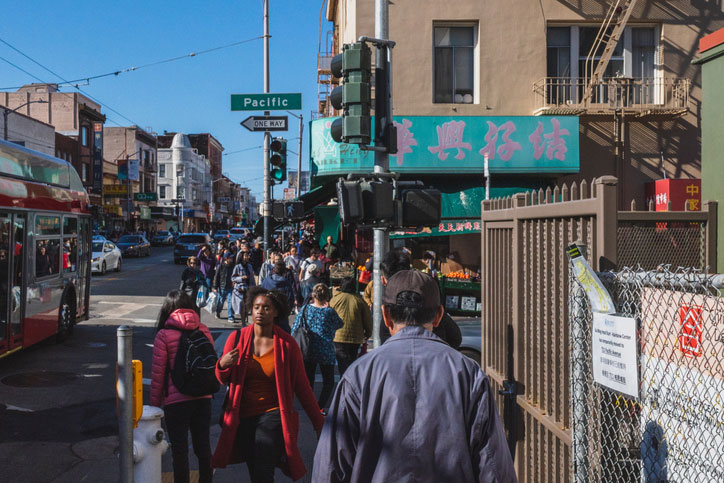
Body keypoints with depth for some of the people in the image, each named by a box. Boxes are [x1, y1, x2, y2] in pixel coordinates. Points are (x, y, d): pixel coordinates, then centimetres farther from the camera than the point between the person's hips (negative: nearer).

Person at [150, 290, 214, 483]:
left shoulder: (164, 335, -10)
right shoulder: (203, 331, 1)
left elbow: (158, 372, -8)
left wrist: (155, 403, 3)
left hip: (176, 400, -4)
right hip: (203, 398, 4)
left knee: (179, 450, 9)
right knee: (203, 446, 17)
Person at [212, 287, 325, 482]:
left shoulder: (287, 344, -5)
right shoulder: (237, 339, -1)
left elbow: (302, 386, 1)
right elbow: (223, 380, 8)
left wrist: (319, 423, 1)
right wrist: (222, 365, -16)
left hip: (273, 415, -3)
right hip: (242, 418, 3)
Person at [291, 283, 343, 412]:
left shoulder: (304, 309, -3)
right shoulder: (329, 312, -11)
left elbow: (294, 330, 0)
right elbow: (340, 324, 8)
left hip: (307, 352, 3)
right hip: (325, 352, -3)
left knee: (308, 381, 14)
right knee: (328, 382, 8)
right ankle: (319, 407, -4)